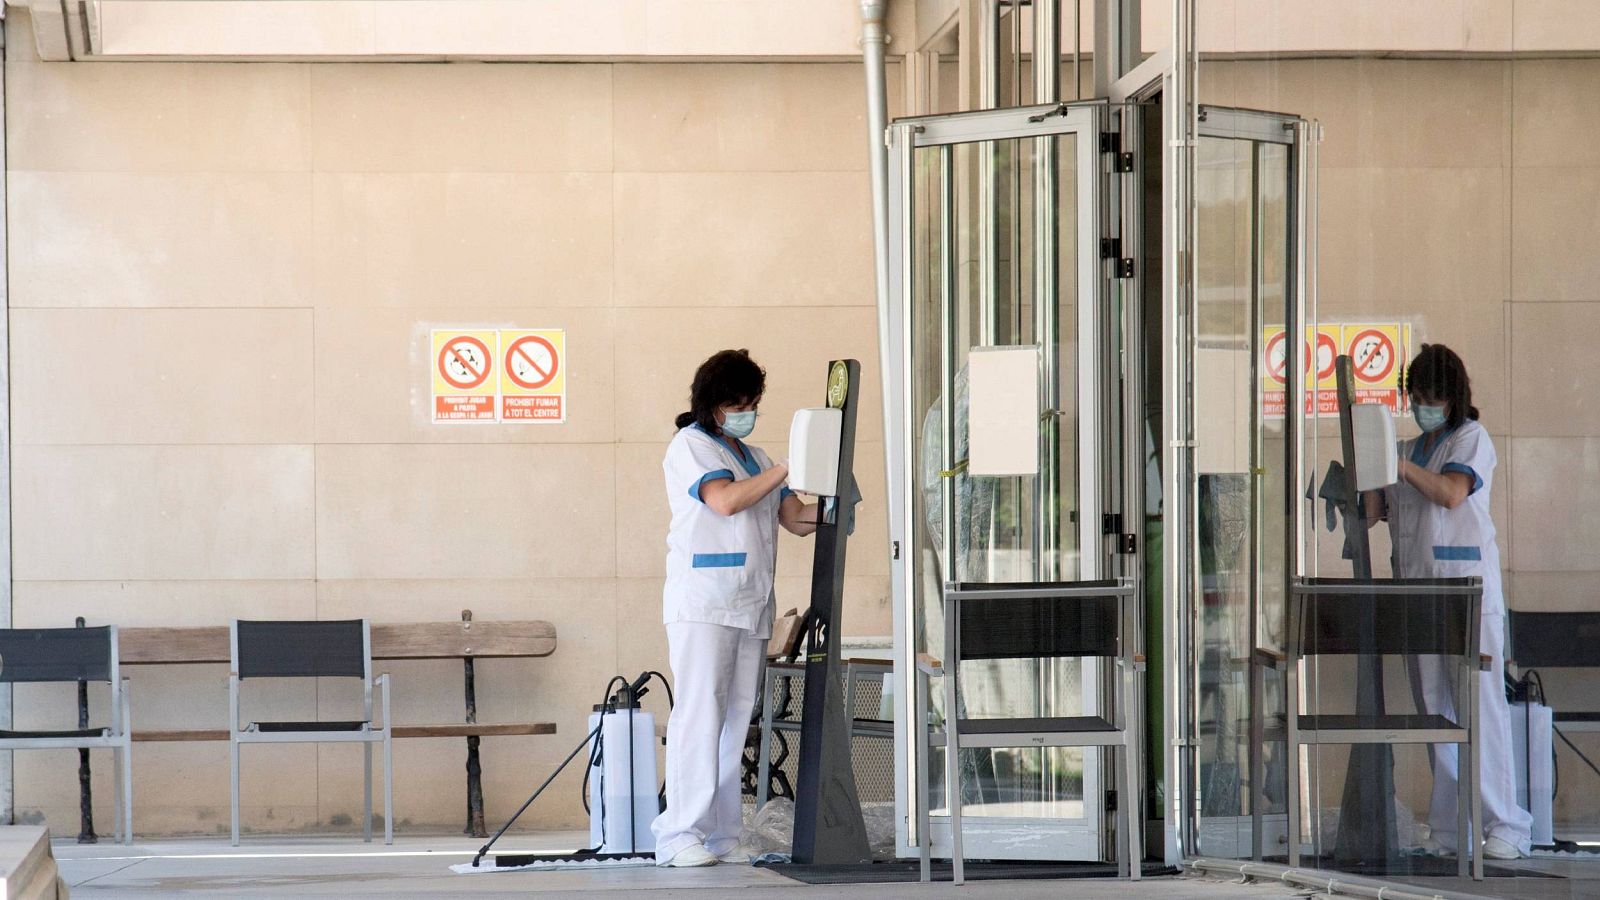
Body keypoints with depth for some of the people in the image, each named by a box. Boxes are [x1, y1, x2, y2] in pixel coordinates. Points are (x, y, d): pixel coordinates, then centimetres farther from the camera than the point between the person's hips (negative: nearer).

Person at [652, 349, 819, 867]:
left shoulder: (755, 458, 23)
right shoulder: (689, 446, 2)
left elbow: (796, 520, 16)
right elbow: (725, 500, -14)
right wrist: (786, 470, -10)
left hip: (751, 607, 7)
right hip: (702, 603, -7)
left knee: (736, 720, 2)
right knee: (700, 713, -13)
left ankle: (722, 837, 2)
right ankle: (680, 837, -15)